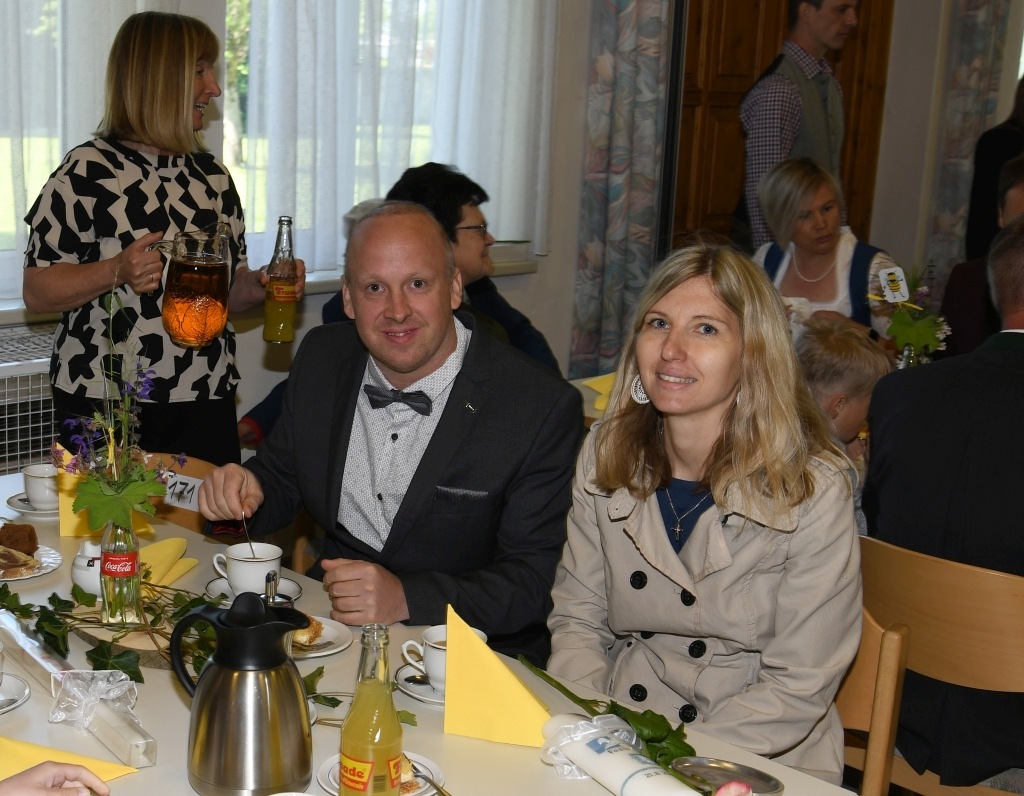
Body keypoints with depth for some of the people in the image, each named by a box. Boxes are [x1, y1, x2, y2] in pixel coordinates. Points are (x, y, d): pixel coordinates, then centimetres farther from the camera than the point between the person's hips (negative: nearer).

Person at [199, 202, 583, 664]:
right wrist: (247, 489, -10)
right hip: (326, 619, 6)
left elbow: (532, 583, -14)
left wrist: (406, 598, -27)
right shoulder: (321, 358, 2)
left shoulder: (543, 409, -15)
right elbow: (282, 481, 14)